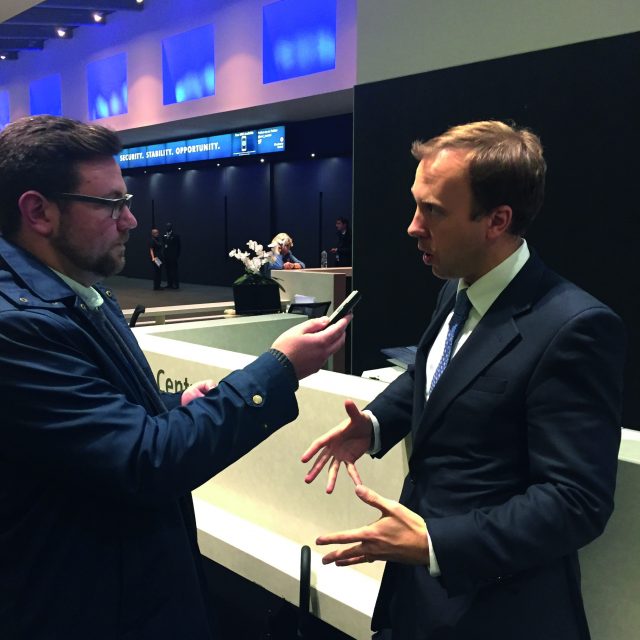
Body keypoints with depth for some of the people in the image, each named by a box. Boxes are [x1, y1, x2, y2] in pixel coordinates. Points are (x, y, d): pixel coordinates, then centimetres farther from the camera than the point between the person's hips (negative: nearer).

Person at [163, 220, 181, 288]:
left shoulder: (175, 236, -3)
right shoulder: (164, 236, 14)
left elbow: (178, 246, -4)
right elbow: (163, 245, 17)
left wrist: (177, 255, -8)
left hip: (173, 256, -5)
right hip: (166, 256, 5)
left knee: (174, 270, -6)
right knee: (168, 270, 7)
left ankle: (176, 284, -4)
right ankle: (169, 284, 12)